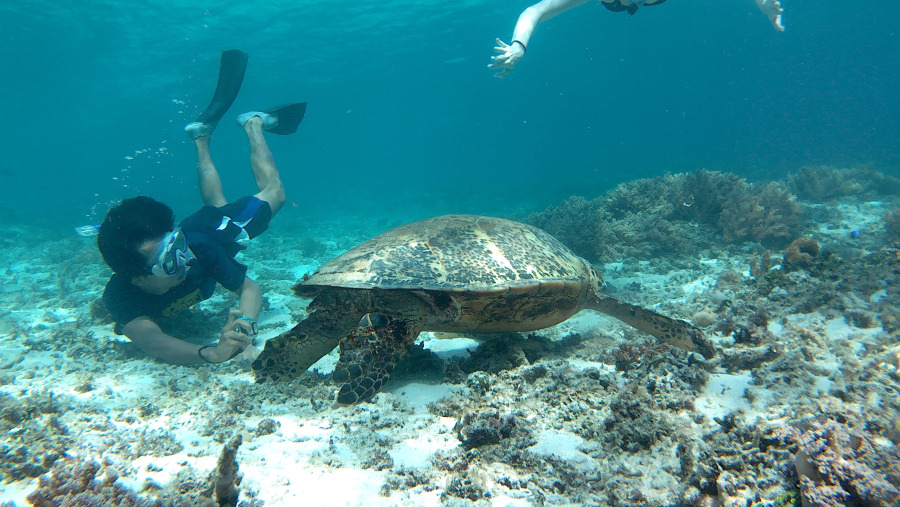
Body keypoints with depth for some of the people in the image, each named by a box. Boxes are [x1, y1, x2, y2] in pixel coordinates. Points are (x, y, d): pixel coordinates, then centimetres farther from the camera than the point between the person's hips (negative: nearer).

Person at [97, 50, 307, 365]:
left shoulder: (196, 245, -46)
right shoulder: (119, 296, -48)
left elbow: (249, 287, -39)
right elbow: (150, 341, -64)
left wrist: (246, 322, -64)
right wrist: (211, 353, -86)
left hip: (216, 230, 0)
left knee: (273, 194, 24)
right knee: (214, 204, 30)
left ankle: (252, 124, 41)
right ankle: (202, 133, 45)